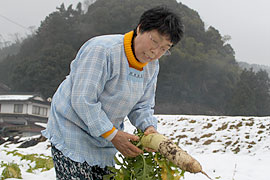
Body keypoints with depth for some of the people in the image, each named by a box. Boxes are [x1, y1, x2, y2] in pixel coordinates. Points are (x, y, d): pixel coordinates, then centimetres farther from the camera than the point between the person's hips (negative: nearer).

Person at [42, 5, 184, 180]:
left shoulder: (152, 66, 2)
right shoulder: (102, 49, -25)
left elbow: (142, 106, 6)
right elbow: (83, 100, -27)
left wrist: (149, 127, -17)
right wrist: (113, 135, -26)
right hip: (71, 132, -7)